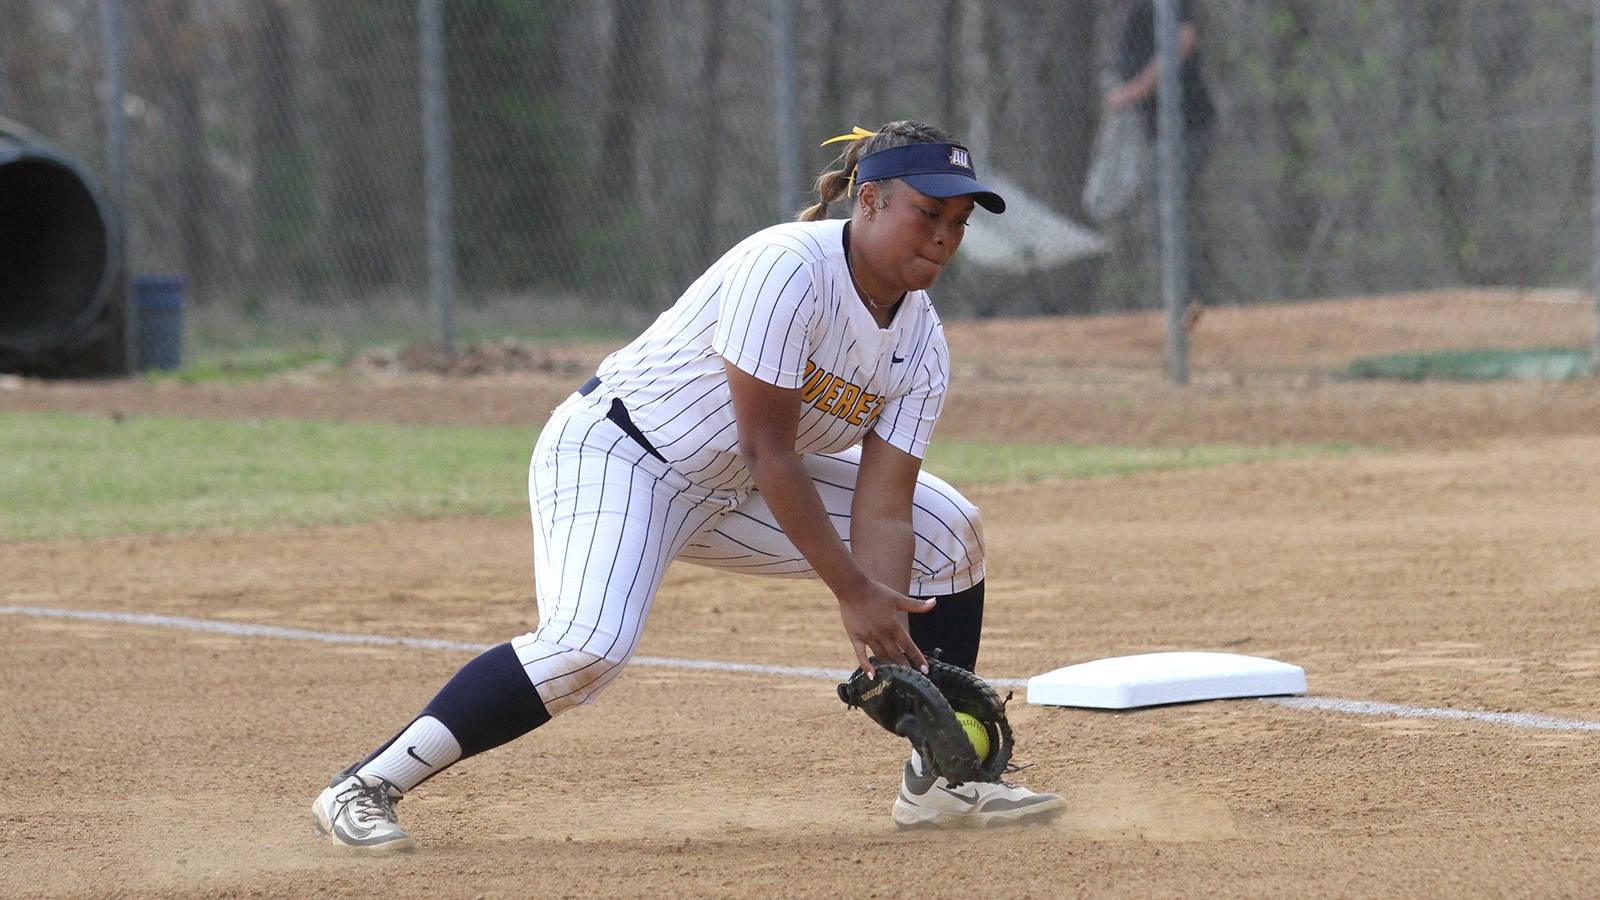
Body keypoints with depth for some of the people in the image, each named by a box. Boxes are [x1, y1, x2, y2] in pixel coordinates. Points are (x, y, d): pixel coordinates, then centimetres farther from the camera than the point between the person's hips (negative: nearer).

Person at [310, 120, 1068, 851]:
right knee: (588, 645, -32)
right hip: (614, 451, -9)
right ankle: (366, 789, -26)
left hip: (734, 491, 9)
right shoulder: (786, 270, -28)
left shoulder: (920, 343, -4)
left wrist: (885, 635, -24)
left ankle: (943, 779, 13)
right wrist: (853, 595, -26)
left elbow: (881, 508, -8)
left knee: (947, 533, 5)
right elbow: (767, 453, -28)